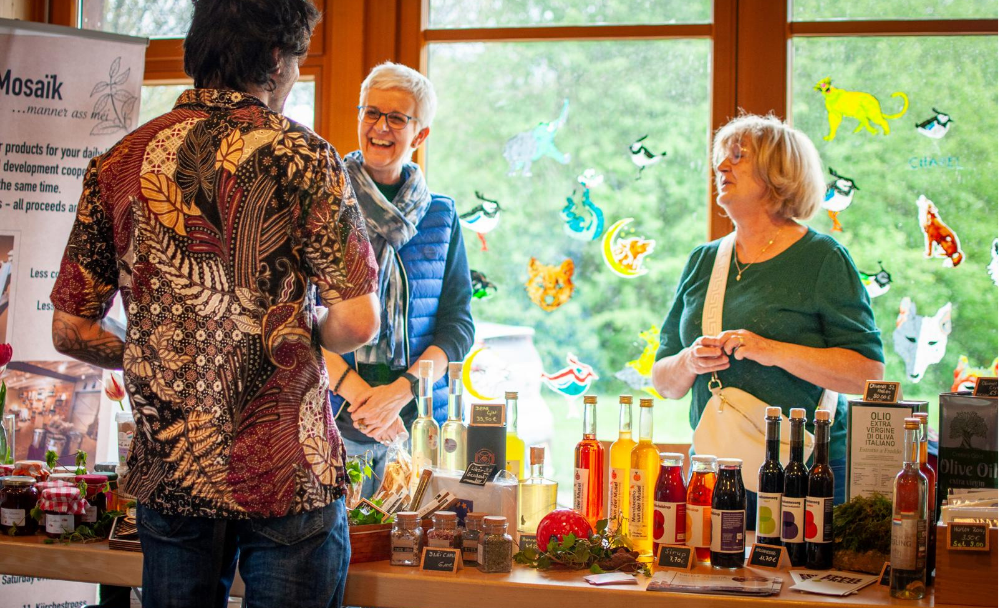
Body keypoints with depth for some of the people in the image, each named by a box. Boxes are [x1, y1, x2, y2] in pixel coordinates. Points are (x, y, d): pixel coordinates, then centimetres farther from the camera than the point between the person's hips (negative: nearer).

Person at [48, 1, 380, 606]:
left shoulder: (119, 162, 3)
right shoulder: (301, 156, -9)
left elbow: (71, 330, 5)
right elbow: (358, 323, -13)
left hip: (167, 471, 4)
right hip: (289, 472, -4)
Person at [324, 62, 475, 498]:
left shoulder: (440, 216, 9)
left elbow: (459, 323, 6)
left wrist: (400, 390, -10)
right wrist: (354, 391, -16)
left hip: (418, 418, 2)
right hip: (332, 417, -2)